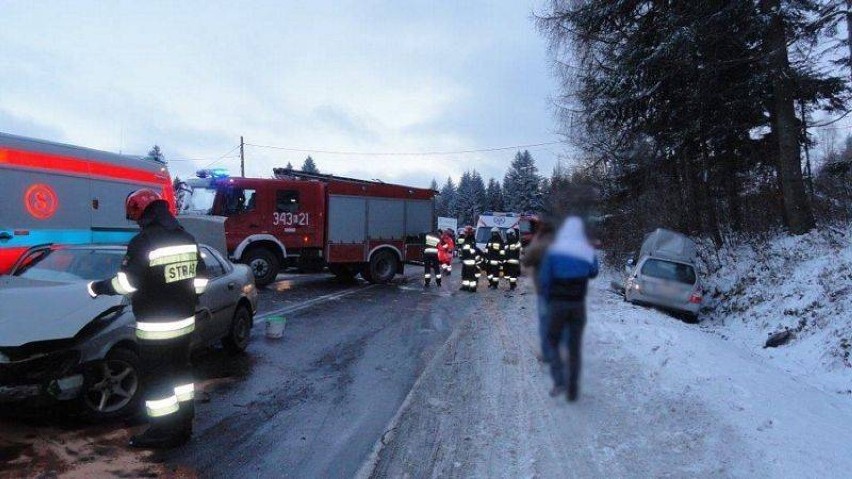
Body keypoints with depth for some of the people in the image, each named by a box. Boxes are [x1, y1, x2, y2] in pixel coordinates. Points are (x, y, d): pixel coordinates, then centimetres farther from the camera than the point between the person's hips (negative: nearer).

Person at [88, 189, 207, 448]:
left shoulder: (143, 242, -16)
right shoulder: (188, 238, 5)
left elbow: (125, 283, -13)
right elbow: (200, 280, 8)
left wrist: (96, 287, 4)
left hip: (155, 327, -7)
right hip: (185, 321, 7)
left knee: (157, 379, 5)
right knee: (180, 371, 17)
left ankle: (164, 434, 14)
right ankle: (183, 426, 27)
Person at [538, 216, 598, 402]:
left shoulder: (553, 251, -8)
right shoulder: (588, 253, 0)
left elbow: (544, 280, -8)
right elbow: (593, 273, 20)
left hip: (557, 304, -2)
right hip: (578, 305, 2)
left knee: (553, 342, 16)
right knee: (575, 347, 12)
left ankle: (559, 381, 1)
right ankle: (572, 390, 13)